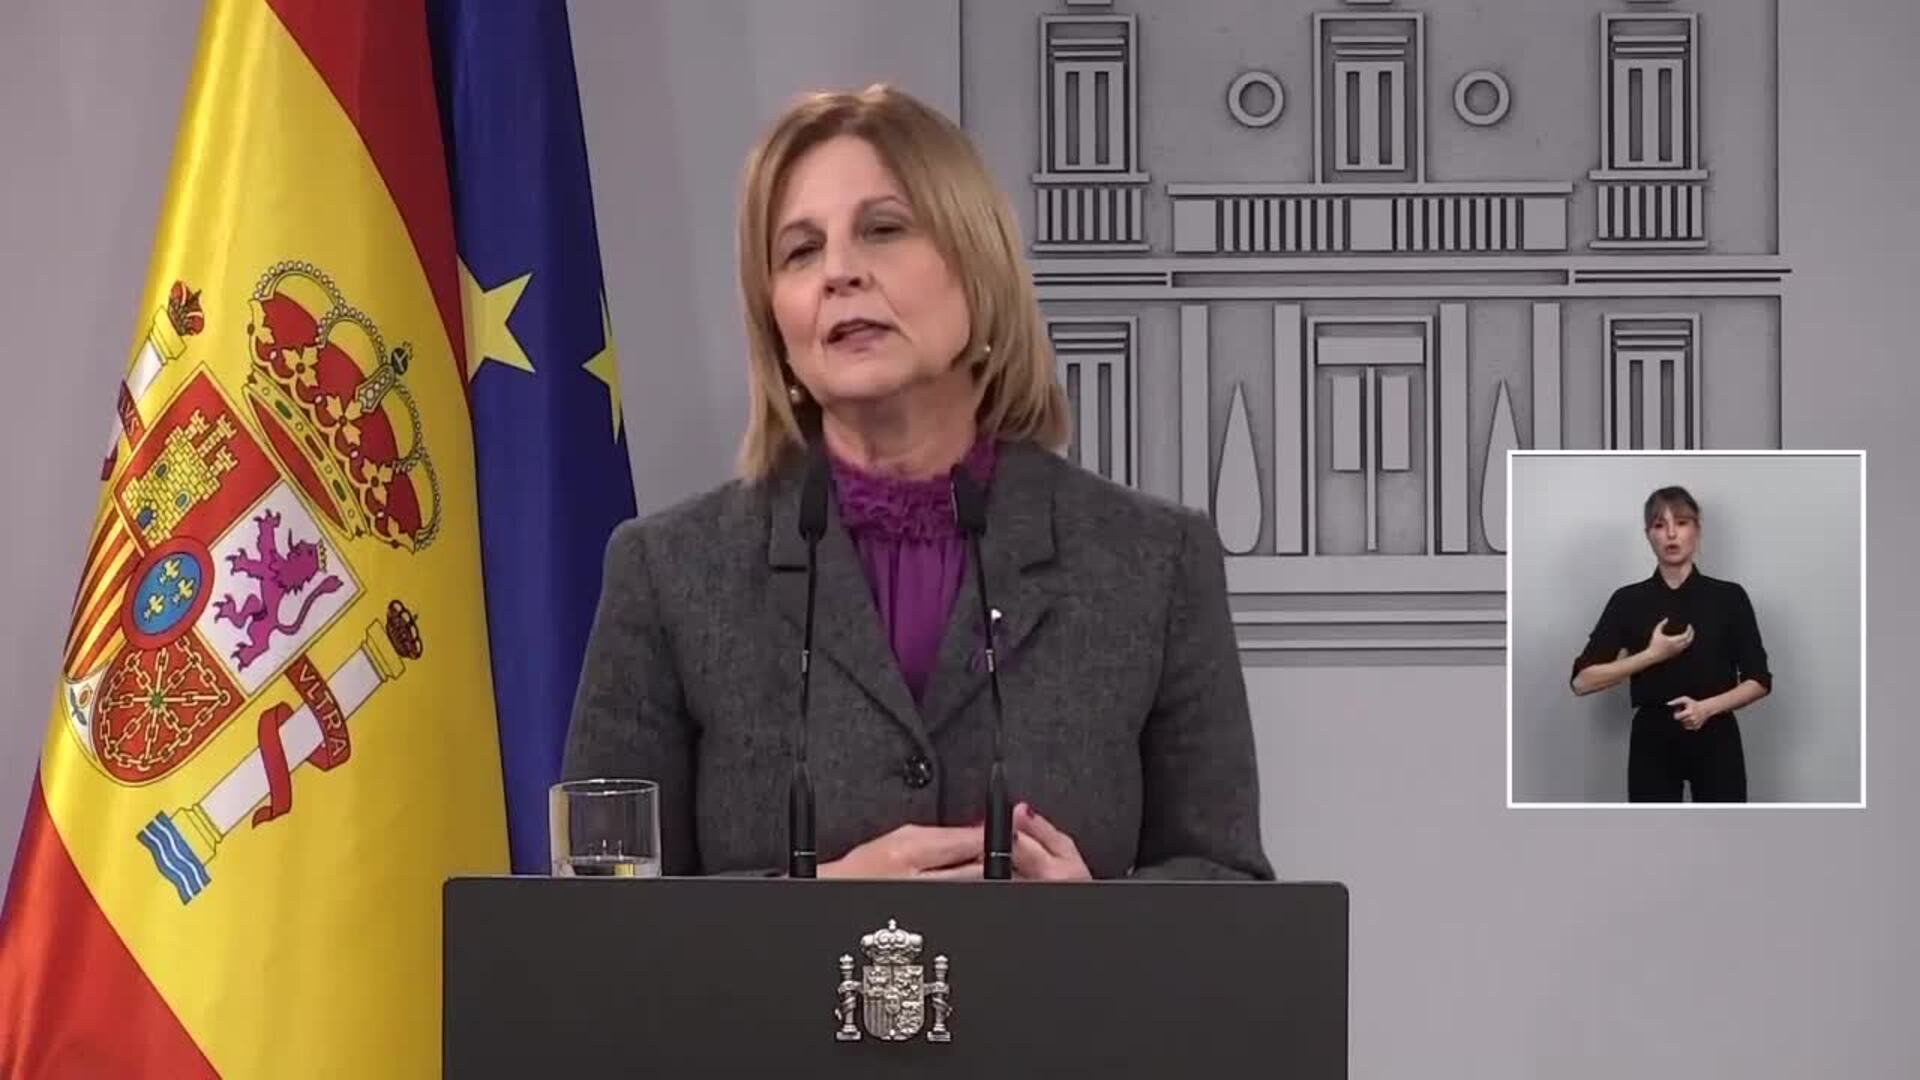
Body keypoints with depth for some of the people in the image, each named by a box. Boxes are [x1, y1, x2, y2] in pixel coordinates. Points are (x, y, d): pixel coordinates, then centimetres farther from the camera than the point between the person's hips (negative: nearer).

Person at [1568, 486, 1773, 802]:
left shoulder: (1728, 598, 1)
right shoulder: (1629, 601, 2)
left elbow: (1759, 681, 1)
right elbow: (1583, 680, -5)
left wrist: (1708, 706, -16)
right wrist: (1652, 655, -13)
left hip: (1715, 744, 0)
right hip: (1653, 745, 0)